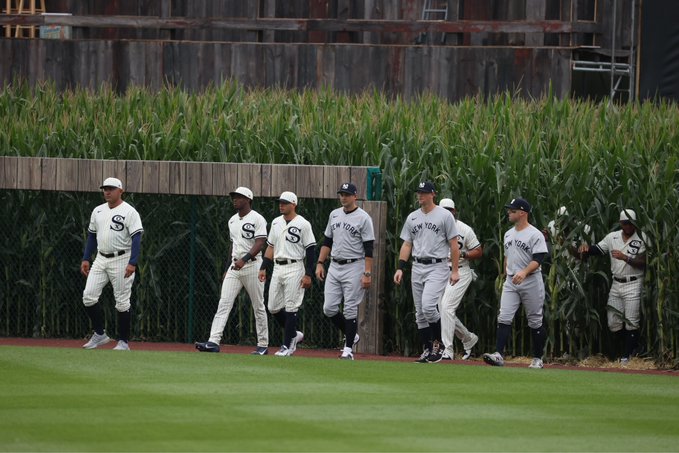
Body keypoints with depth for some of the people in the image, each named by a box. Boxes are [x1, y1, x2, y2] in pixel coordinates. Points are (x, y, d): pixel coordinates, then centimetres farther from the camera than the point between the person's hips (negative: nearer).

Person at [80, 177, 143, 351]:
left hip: (121, 260, -6)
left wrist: (132, 263, -24)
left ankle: (124, 341, 5)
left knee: (122, 302, -3)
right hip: (101, 259, 6)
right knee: (88, 296, -4)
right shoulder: (98, 211, 13)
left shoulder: (129, 212, -8)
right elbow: (91, 236, 19)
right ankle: (99, 334, 8)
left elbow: (137, 238, -15)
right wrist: (85, 259, 11)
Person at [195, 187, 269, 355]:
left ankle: (263, 345, 11)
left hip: (252, 265, -7)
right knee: (224, 303, -7)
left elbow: (260, 243, -18)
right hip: (235, 266, 7)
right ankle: (214, 342, -15)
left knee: (258, 307, 2)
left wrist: (244, 259, -29)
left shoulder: (257, 219, -8)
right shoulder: (232, 220, 15)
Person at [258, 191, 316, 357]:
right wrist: (263, 268, 10)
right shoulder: (276, 222, 13)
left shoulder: (302, 224, -7)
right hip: (277, 268, 7)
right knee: (273, 307, 5)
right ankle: (294, 334, 24)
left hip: (294, 268, -7)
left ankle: (288, 345, -1)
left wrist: (308, 274, -13)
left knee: (291, 307, -7)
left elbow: (310, 250, -8)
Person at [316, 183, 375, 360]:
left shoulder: (363, 218, -8)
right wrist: (320, 263, 10)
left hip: (354, 267, -7)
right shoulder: (334, 215, 12)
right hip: (334, 266, 7)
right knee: (329, 308, 2)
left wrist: (367, 273, -17)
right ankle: (351, 335, 22)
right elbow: (327, 241, 19)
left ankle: (348, 349, 1)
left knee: (350, 309, -5)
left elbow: (368, 248, -11)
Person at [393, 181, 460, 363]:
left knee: (428, 306, -21)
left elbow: (454, 244, -4)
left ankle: (438, 344, -5)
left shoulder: (444, 216, -3)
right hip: (417, 267, 6)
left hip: (437, 267, -6)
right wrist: (400, 268, 5)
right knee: (420, 312, 5)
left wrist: (455, 270, -9)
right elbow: (407, 244, 15)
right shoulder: (412, 217, 13)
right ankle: (427, 350, 13)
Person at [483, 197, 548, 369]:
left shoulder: (535, 235, -10)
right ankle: (498, 355, -16)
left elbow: (538, 259, -18)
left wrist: (524, 272, -33)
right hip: (511, 282, 6)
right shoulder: (508, 234, 14)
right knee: (504, 318, -8)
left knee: (535, 322, 4)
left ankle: (537, 359, 14)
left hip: (531, 282, -6)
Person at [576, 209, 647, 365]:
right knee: (613, 324, 5)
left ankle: (628, 354, 4)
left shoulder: (641, 238, -7)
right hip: (616, 284, 5)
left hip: (633, 284, -5)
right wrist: (586, 247, -17)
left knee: (631, 321, -7)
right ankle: (632, 346, 25)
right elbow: (597, 250, 4)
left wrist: (625, 258, -25)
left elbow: (643, 263, -14)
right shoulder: (612, 237, 7)